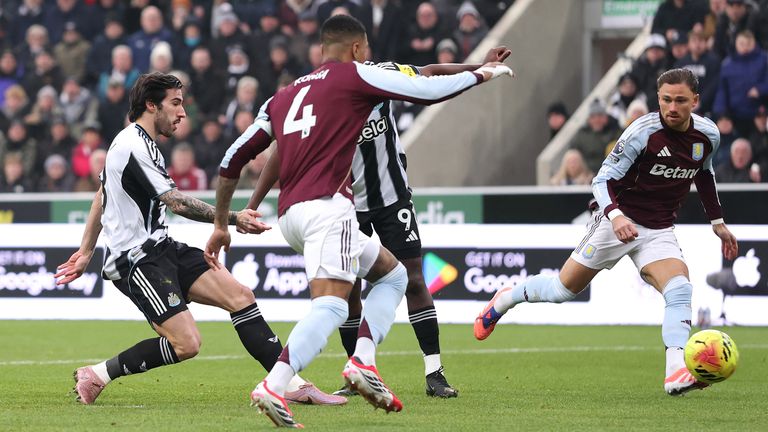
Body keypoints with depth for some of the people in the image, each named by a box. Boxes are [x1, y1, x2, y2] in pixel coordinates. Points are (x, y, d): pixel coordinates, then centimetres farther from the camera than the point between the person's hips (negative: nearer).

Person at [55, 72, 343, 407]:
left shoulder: (131, 142, 17)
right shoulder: (134, 147, -16)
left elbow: (101, 197, 25)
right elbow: (177, 203, -19)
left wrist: (86, 252, 30)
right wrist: (233, 219, -15)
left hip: (159, 248, 11)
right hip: (138, 258, -11)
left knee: (239, 295, -1)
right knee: (186, 344, -21)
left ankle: (291, 383, -2)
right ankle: (96, 375, -7)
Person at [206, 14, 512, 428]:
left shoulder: (281, 98, 24)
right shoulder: (354, 76, 6)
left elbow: (233, 160, 22)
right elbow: (428, 91, 6)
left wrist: (221, 223, 28)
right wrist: (482, 74, 22)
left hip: (290, 215, 8)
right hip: (327, 206, -8)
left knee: (392, 274, 21)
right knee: (330, 307, -19)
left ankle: (363, 362, 3)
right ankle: (273, 387, -36)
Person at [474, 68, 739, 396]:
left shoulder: (708, 135, -2)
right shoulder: (644, 131, -20)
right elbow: (603, 179, -18)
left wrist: (717, 222, 22)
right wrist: (616, 216, -35)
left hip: (659, 231, 3)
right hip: (619, 221, -3)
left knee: (680, 289, -24)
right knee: (563, 289, 5)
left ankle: (676, 374, -33)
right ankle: (505, 299, 34)